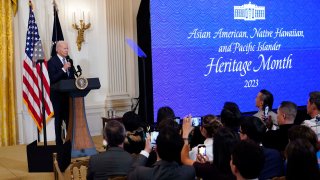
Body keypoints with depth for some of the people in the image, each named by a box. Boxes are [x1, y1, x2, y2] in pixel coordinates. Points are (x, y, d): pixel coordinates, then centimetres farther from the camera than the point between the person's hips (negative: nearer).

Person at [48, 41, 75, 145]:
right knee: (59, 120, 3)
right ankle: (59, 142, 9)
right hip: (58, 95, -5)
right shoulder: (52, 62, -8)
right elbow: (52, 79, -17)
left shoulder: (69, 61, 12)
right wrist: (63, 69, -24)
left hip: (69, 94, 5)